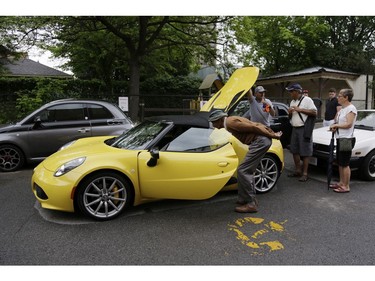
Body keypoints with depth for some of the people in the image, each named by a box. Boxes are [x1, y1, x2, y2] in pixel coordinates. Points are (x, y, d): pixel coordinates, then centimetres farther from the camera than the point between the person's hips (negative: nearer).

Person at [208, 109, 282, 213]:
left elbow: (253, 127, -17)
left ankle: (251, 204, -3)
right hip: (261, 140, 10)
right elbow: (254, 126, 23)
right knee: (247, 171, 18)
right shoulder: (231, 121, 19)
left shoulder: (230, 122, -13)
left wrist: (273, 136, -13)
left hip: (261, 141, -10)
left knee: (242, 171, -9)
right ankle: (249, 199, 26)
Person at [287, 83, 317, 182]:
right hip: (294, 129, 8)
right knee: (294, 151, 10)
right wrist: (290, 113, 1)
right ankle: (298, 170, 21)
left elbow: (314, 112, -13)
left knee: (304, 152, -6)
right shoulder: (292, 102, 18)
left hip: (304, 129, -8)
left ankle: (305, 174, -2)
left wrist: (300, 109, -15)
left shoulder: (307, 100, -5)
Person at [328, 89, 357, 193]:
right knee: (340, 163, 16)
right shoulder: (342, 109, 15)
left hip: (347, 139, -9)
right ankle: (341, 183, 26)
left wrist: (335, 125, -8)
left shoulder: (351, 108, -12)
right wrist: (333, 127, 3)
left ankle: (346, 186, 3)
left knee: (345, 164, -5)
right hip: (339, 138, 9)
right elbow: (337, 120, 24)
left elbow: (348, 124, -20)